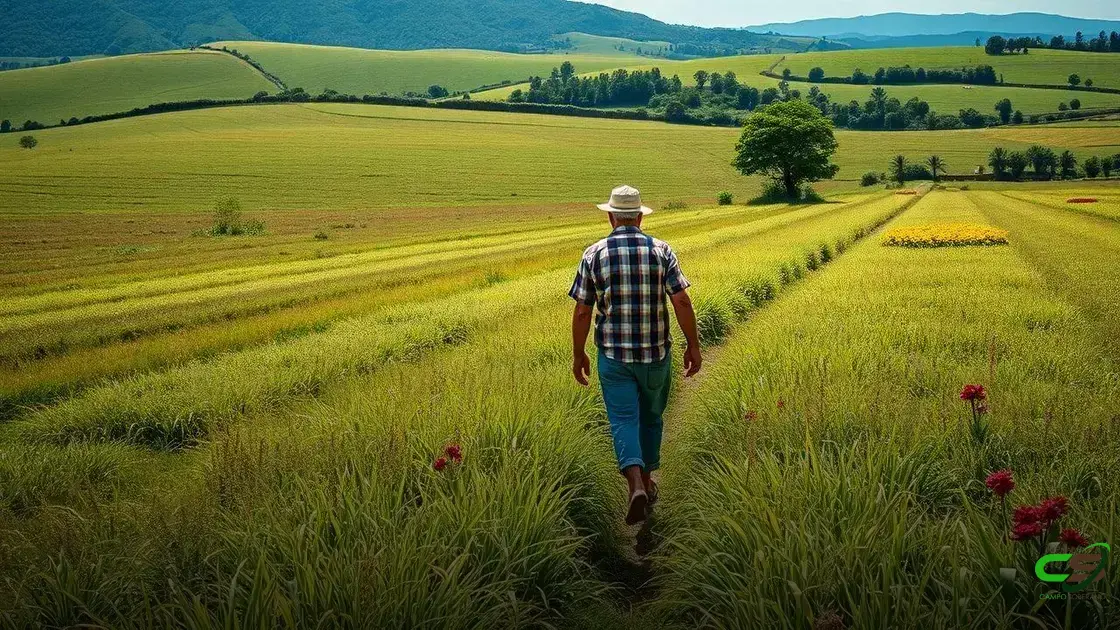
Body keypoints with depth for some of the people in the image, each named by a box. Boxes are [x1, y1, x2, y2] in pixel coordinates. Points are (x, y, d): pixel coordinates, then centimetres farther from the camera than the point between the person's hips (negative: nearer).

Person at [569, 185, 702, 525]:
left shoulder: (594, 254, -5)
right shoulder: (661, 250, -4)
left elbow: (582, 311, -4)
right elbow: (682, 301, -9)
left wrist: (578, 354, 7)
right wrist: (693, 345, -1)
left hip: (614, 356, -1)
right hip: (656, 353, 2)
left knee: (624, 420, 0)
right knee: (651, 417, 20)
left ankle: (636, 485, -21)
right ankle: (647, 481, 34)